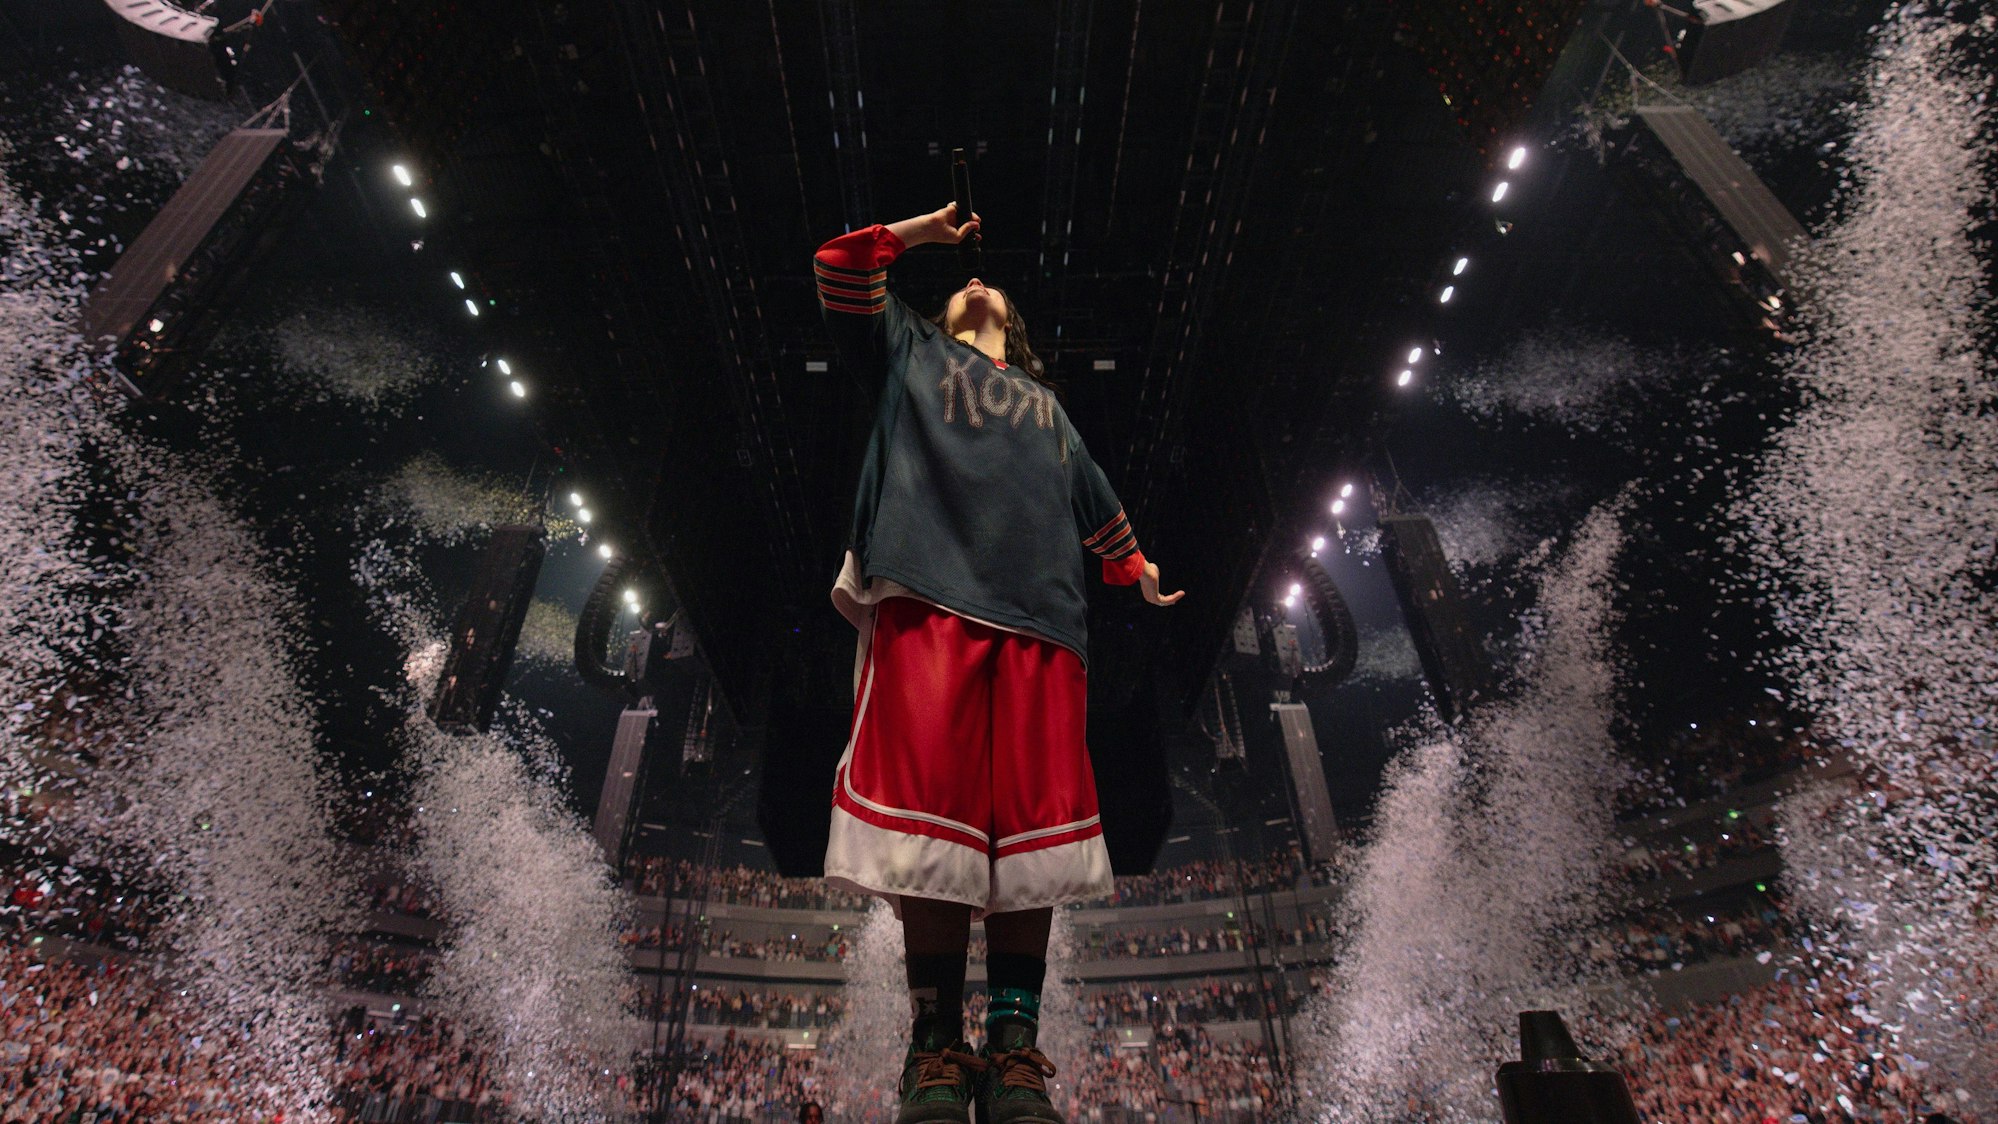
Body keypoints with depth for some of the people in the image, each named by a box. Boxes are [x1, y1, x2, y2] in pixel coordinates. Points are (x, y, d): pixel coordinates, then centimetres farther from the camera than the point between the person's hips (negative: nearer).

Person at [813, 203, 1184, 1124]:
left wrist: (1141, 575, 43)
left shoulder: (1048, 407, 39)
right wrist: (922, 230, 32)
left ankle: (1015, 1049, -4)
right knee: (931, 810, -14)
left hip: (1038, 611, 3)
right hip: (926, 594, -2)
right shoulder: (912, 352, 32)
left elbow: (1099, 510, 42)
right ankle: (936, 1048, -8)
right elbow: (840, 272, 23)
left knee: (1033, 822, -9)